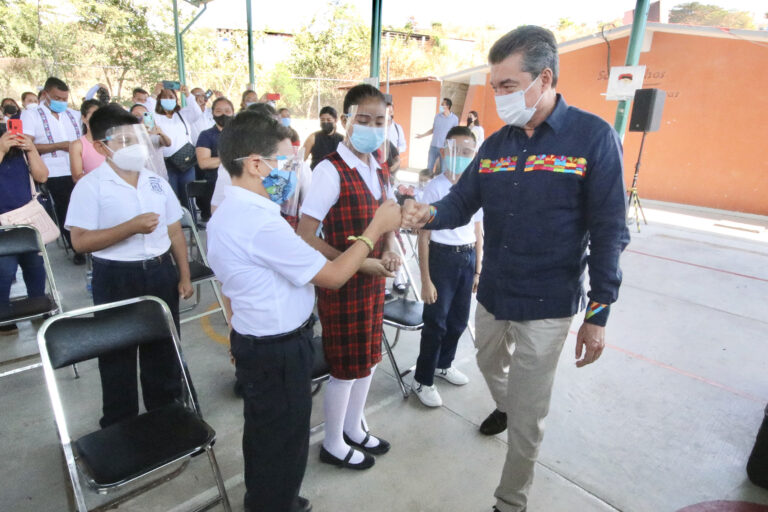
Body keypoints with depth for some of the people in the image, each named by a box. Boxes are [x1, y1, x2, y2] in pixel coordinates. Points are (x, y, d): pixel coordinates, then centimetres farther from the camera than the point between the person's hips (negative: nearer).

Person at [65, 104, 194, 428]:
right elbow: (81, 241, -14)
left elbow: (175, 232, 8)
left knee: (163, 348, 16)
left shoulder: (156, 182, 4)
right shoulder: (91, 186, -9)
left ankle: (166, 413, 37)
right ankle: (119, 425, 30)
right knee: (117, 354, 11)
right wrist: (132, 226, -23)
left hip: (161, 273, 4)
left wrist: (184, 275, 5)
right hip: (116, 279, -4)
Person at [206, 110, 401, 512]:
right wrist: (376, 229, -13)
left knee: (263, 434, 28)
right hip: (278, 351, -10)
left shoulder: (228, 212, 4)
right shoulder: (260, 222, -28)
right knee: (284, 442, 13)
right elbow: (333, 276, -22)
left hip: (255, 342, 10)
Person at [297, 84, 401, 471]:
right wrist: (359, 263, -22)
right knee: (346, 366, 7)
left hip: (373, 280, 8)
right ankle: (333, 445, 32)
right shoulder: (330, 170, -17)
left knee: (368, 358, 20)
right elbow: (306, 237, -21)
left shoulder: (380, 171, 7)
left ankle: (354, 428, 43)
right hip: (342, 284, -7)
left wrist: (388, 252, -3)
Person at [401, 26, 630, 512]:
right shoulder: (495, 144, 4)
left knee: (526, 419, 7)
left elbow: (608, 233, -12)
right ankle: (504, 406, 63)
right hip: (492, 294, 6)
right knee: (491, 364, 30)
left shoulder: (593, 137, -13)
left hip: (546, 306, -5)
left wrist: (598, 316, -12)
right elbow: (462, 202, 3)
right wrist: (428, 214, -20)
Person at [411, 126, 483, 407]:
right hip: (442, 257, -5)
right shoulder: (435, 188, -12)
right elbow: (424, 236, -11)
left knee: (459, 321, 17)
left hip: (468, 258, 5)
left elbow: (478, 232, 11)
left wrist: (478, 270, 10)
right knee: (436, 323, 3)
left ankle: (443, 365, 41)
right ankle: (423, 380, 21)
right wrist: (426, 280, -12)